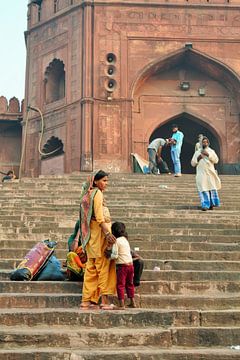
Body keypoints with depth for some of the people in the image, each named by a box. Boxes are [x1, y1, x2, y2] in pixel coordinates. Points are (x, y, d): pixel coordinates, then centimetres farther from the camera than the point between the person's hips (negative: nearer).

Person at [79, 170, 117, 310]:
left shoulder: (88, 193, 20)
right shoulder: (97, 193, -8)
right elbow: (99, 217, -19)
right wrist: (107, 233, -24)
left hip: (90, 234, 9)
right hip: (99, 232, -9)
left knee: (91, 268, 9)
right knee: (103, 265, -8)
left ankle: (87, 301, 10)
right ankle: (105, 301, -8)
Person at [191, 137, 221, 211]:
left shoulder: (211, 151, 10)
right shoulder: (197, 152, 12)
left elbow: (216, 160, -5)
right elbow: (192, 163, 12)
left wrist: (208, 154, -14)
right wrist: (197, 158, -6)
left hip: (210, 173, 1)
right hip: (201, 174, -1)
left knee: (212, 189, 3)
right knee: (203, 190, -9)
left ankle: (211, 204, 14)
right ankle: (205, 205, -10)